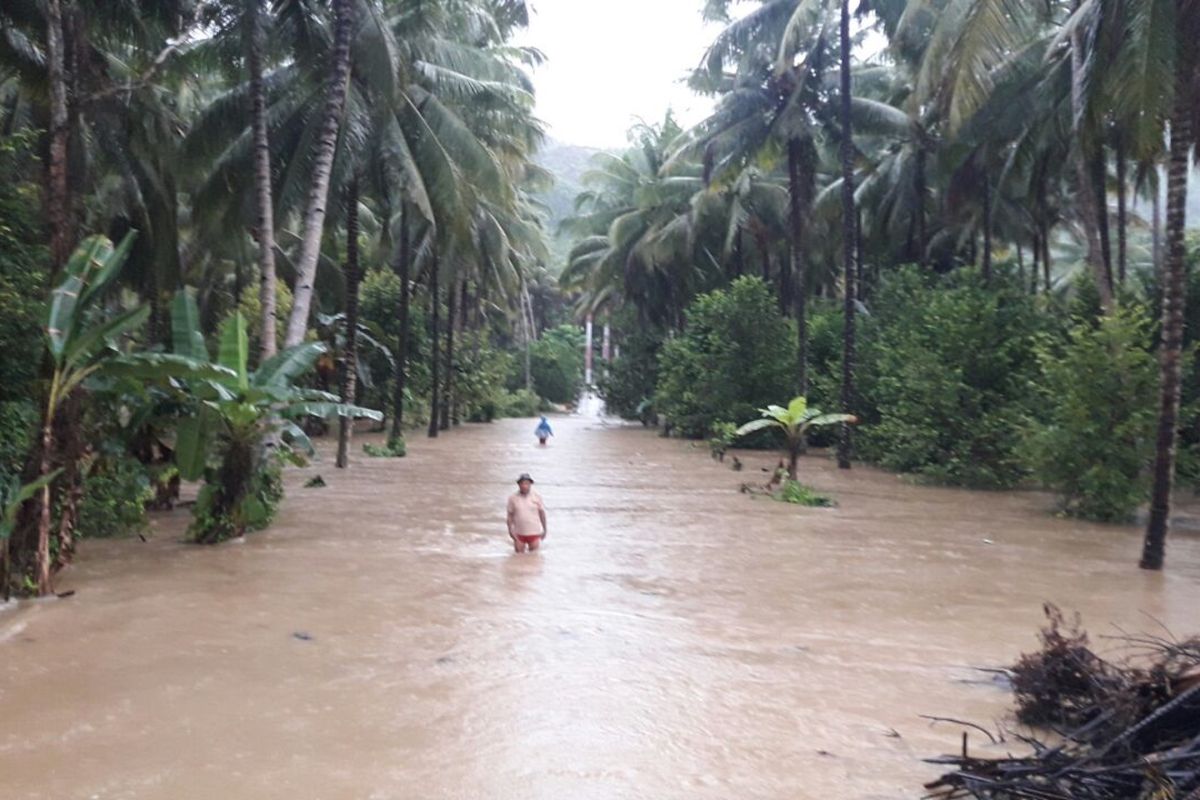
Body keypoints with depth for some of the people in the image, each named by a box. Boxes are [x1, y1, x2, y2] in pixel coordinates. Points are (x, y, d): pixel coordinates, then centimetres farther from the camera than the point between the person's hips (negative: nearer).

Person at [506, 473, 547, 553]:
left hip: (534, 532, 0)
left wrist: (544, 529, 7)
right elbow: (510, 515, 4)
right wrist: (510, 530, -2)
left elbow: (542, 513, 5)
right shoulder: (513, 499, -2)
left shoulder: (537, 497, -1)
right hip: (519, 533, 0)